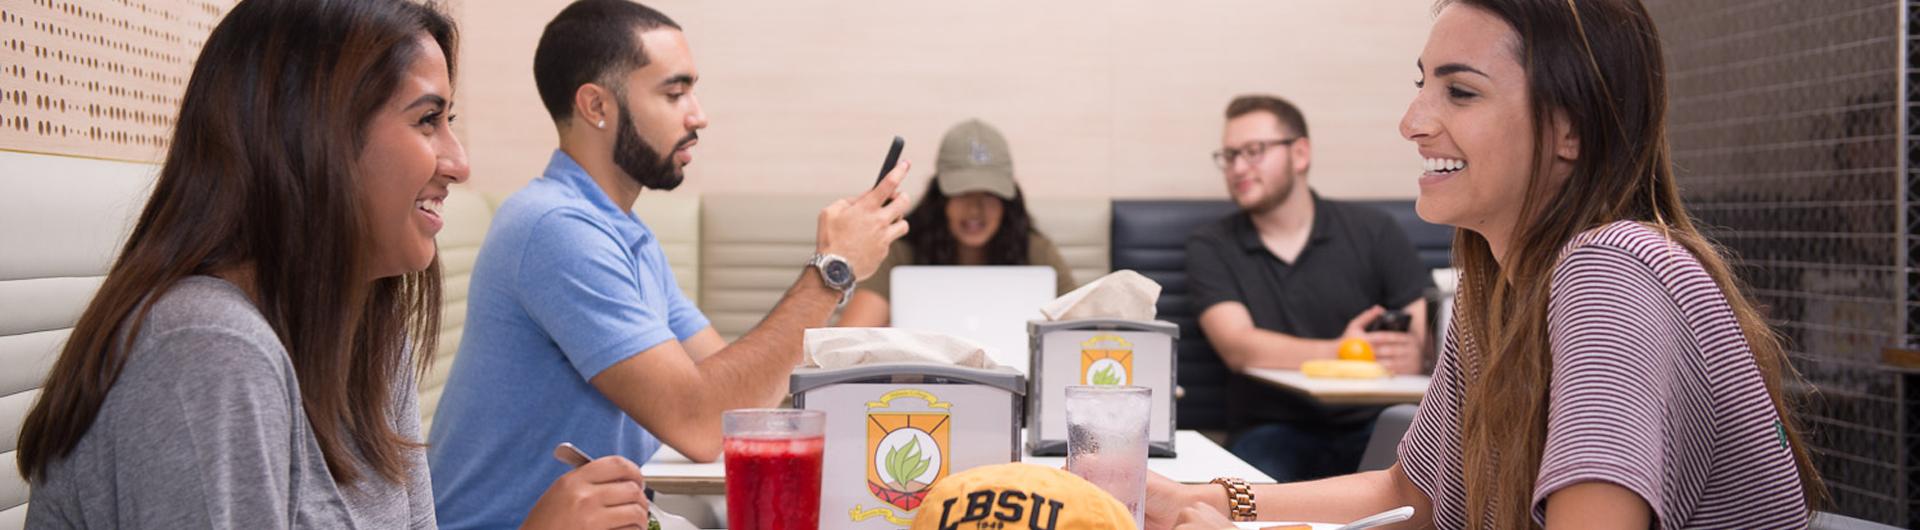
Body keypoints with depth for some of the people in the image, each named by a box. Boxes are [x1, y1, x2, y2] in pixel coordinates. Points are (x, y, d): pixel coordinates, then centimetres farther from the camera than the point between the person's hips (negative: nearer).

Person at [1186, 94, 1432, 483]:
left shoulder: (1372, 231, 9)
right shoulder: (1210, 248, 6)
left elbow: (1429, 332, 2)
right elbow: (1238, 348, -9)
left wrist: (1412, 354, -24)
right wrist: (1339, 353, -26)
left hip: (1373, 426, 1)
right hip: (1275, 432, -1)